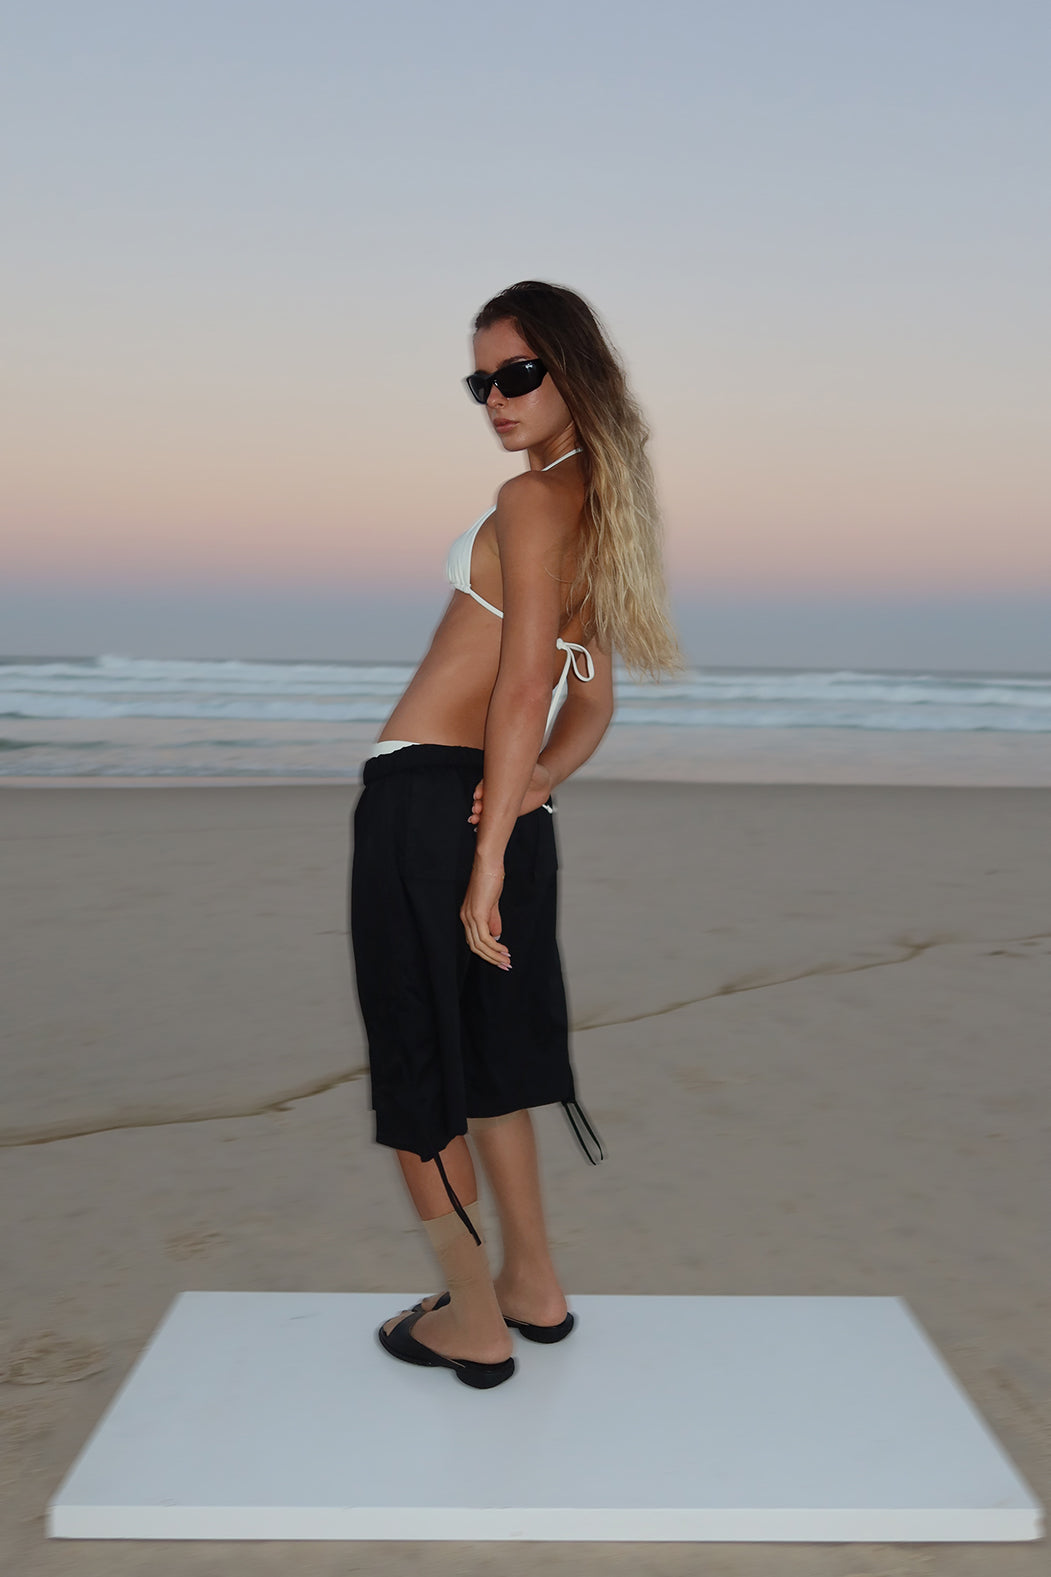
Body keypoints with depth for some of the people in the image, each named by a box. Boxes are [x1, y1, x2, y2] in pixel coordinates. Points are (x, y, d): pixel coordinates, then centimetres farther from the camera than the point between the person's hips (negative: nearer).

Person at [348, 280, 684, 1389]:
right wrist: (540, 781, -1)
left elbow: (523, 685, -19)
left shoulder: (532, 500, -12)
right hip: (501, 802, 9)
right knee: (480, 1048, 20)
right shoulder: (603, 510, 15)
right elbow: (593, 699, 17)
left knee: (417, 1061, 5)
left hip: (426, 799, -9)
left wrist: (485, 863, -19)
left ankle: (474, 1324, 16)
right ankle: (532, 1287, 30)